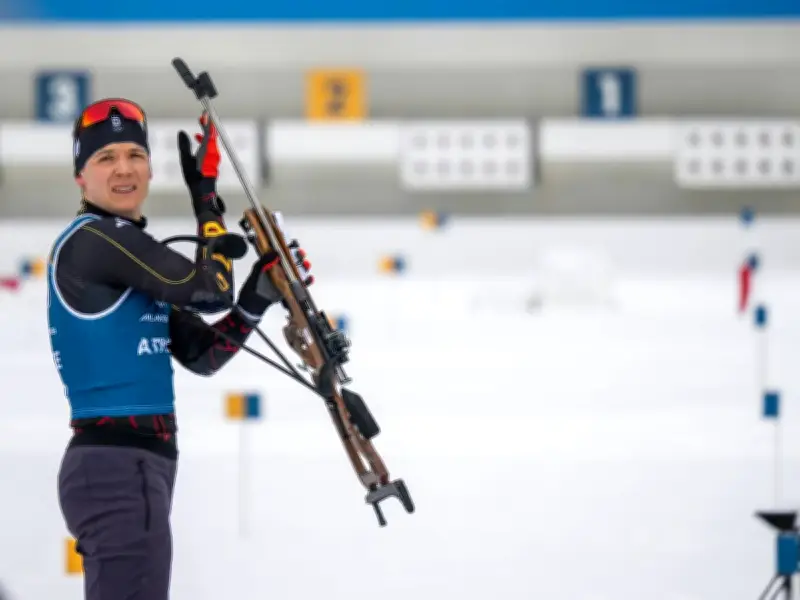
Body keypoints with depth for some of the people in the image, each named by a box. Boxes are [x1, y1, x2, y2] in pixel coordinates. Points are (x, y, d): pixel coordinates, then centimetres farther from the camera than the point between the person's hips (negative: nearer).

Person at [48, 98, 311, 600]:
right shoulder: (94, 239, -10)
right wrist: (207, 195, 1)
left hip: (127, 467, 11)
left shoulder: (132, 257, 19)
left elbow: (202, 355, 17)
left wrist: (260, 294, 2)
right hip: (119, 468, -11)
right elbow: (211, 290, -13)